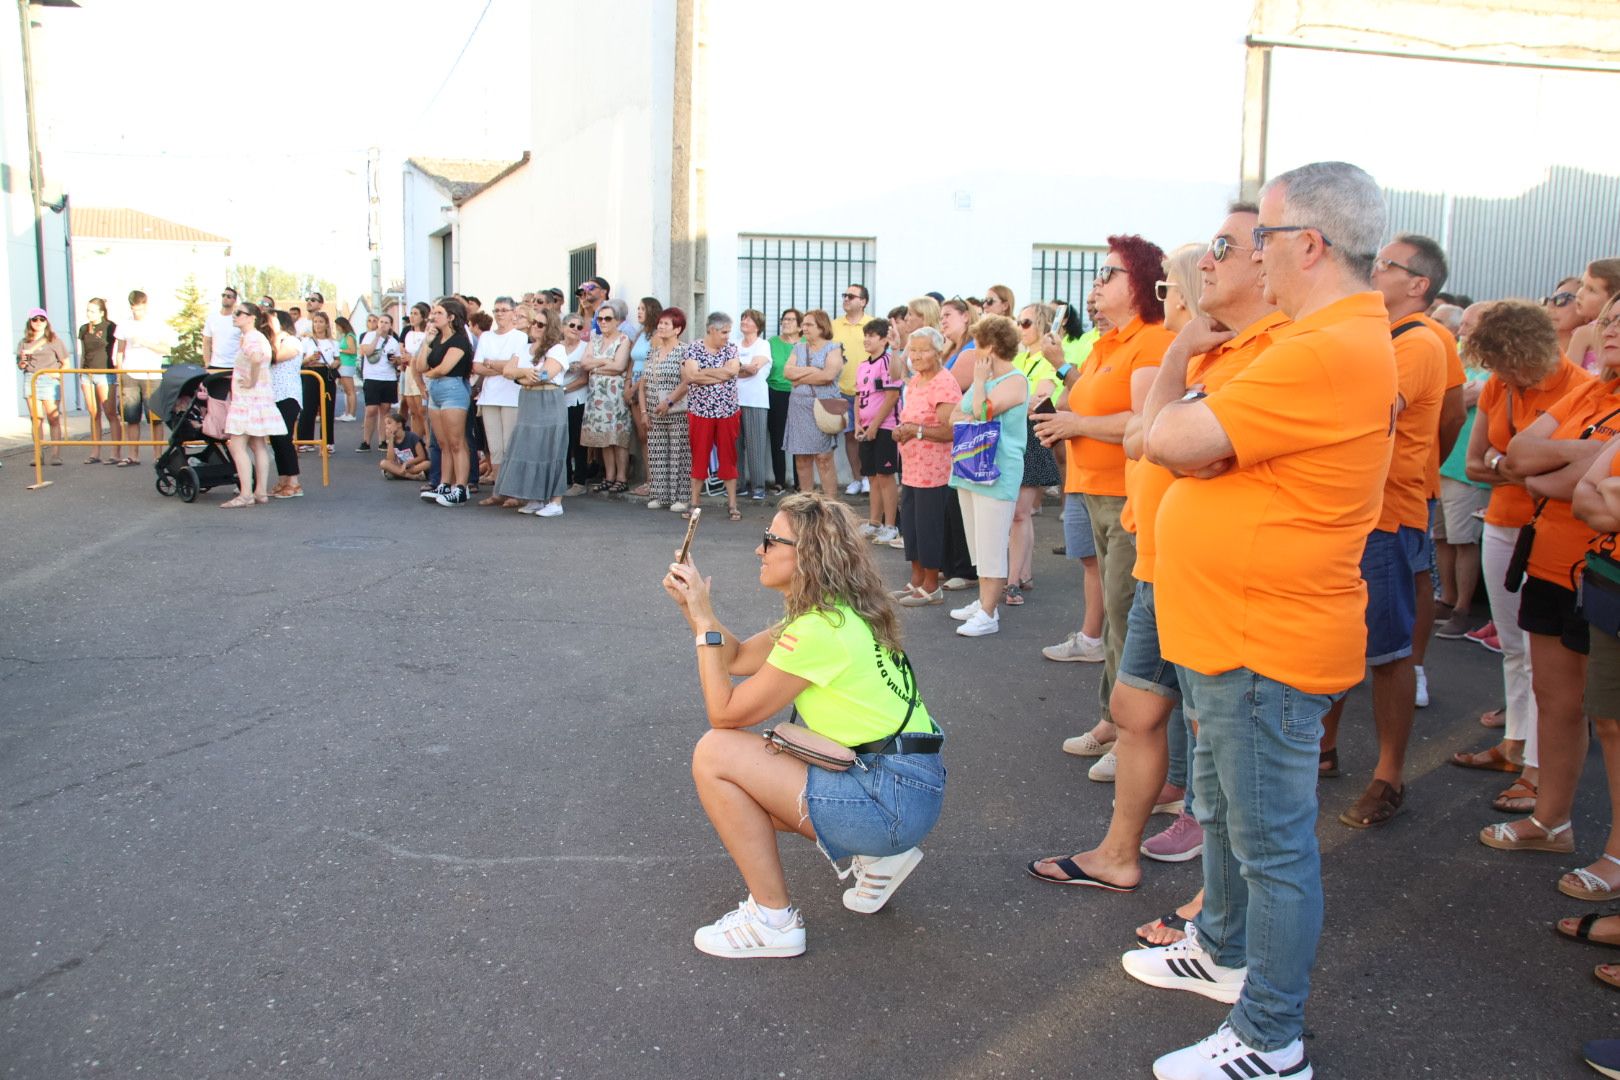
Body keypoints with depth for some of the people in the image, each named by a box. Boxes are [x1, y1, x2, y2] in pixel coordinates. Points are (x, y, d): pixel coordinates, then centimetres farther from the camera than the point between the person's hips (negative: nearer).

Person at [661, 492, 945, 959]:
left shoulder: (818, 629, -19)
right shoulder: (833, 608, 10)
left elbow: (724, 713, -11)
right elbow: (737, 658, 18)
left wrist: (705, 623, -5)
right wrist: (693, 605, 6)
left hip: (892, 799, -10)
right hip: (909, 791, 10)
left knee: (715, 754, -10)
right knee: (747, 791, 21)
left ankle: (773, 921, 0)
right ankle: (878, 855, 18)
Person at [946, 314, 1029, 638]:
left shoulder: (1015, 381, -12)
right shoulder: (985, 378, 15)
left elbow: (982, 410, -23)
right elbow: (954, 416, 14)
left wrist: (980, 380, -9)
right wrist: (970, 417, -8)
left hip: (996, 475, -9)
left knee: (991, 547, -6)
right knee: (978, 544, 15)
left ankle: (988, 614, -2)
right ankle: (984, 602, 25)